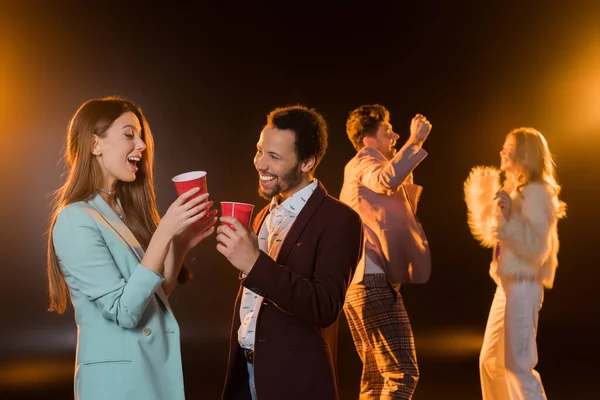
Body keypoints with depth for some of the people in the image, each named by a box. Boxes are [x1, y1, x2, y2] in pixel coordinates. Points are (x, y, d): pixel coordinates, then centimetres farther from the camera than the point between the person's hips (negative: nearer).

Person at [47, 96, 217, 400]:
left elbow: (155, 295, 10)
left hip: (157, 366, 8)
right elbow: (124, 311, -22)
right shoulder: (76, 220, -16)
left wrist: (180, 244, -4)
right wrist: (164, 233, -24)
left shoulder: (125, 211, 9)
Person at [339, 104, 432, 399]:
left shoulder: (365, 168, 27)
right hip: (372, 280, -11)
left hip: (363, 281, 11)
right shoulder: (363, 161, -4)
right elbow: (387, 179, -29)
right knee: (403, 372, -15)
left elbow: (400, 206, 39)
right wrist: (416, 140, -22)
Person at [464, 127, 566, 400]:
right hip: (506, 286, 10)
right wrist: (482, 198, 21)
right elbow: (491, 236, 24)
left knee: (517, 365, -10)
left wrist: (510, 217, -33)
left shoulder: (536, 192, -12)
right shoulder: (514, 190, 16)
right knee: (490, 361, 15)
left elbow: (536, 247, -21)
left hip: (523, 287, -10)